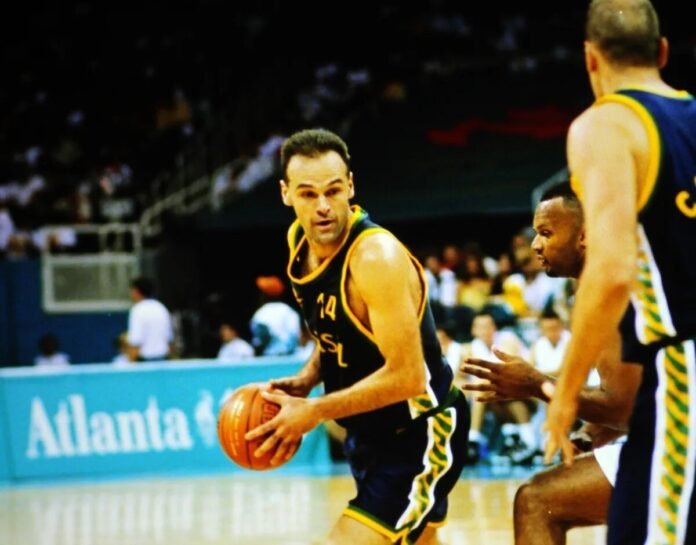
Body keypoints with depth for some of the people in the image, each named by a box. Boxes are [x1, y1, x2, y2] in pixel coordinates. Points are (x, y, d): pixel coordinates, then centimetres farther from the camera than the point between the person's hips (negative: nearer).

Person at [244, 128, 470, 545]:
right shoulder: (300, 241, -3)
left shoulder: (377, 257, -28)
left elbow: (406, 376, -30)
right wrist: (305, 381, -3)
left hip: (419, 434, -9)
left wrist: (314, 412, -25)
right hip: (372, 431, 9)